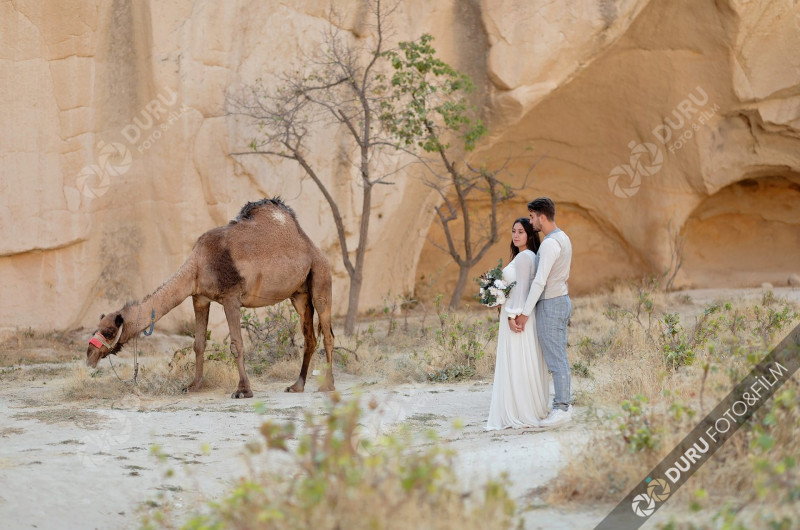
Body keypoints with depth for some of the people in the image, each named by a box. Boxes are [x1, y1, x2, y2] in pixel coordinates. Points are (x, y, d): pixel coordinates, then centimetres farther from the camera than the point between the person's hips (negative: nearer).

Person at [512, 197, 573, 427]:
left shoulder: (550, 243, -21)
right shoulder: (563, 239, 12)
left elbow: (540, 281, -24)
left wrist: (525, 313, -20)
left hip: (549, 305, -10)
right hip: (562, 300, 10)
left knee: (555, 359, -7)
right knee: (559, 356, 12)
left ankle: (561, 408, -4)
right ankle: (563, 404, 16)